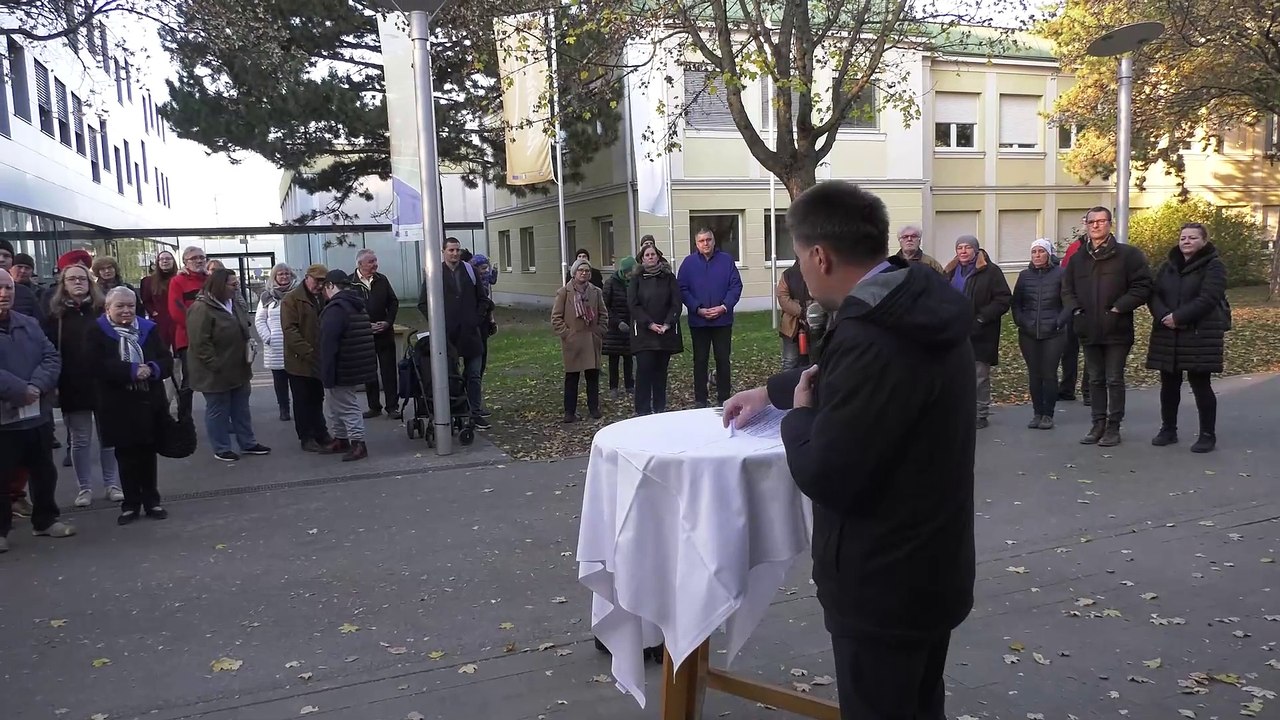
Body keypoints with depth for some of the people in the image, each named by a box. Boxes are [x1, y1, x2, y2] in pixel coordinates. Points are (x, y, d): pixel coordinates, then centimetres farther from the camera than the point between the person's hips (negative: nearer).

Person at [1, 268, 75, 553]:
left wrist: (37, 386, -16)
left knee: (44, 471, 15)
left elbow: (51, 358, 2)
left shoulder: (30, 324, 9)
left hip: (37, 413, 5)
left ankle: (46, 519, 30)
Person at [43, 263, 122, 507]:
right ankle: (85, 487, 17)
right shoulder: (55, 314, 2)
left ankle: (112, 484, 18)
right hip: (72, 387, 0)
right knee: (80, 441, 7)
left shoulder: (103, 310, 3)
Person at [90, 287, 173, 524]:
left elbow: (167, 361, 2)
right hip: (118, 406, -2)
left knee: (148, 454, 10)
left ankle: (151, 501, 20)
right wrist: (132, 371, -23)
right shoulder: (97, 333, -1)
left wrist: (152, 369, -19)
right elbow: (100, 366, -15)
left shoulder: (149, 329, 7)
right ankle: (131, 504, 18)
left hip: (150, 402, 2)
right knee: (126, 456, 7)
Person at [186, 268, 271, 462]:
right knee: (218, 411, 5)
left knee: (241, 408, 16)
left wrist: (249, 342, 9)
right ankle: (221, 449, 16)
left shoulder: (232, 304, 10)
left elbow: (243, 330, 22)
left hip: (238, 369, 9)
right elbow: (200, 343, -23)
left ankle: (248, 443, 26)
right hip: (215, 372, -9)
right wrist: (216, 365, -23)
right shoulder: (201, 309, -19)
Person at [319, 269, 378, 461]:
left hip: (342, 371, -10)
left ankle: (358, 443, -1)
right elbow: (366, 338, 21)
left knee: (347, 406, -3)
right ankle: (341, 438, 30)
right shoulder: (359, 306, 13)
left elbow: (329, 344, -23)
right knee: (337, 404, 20)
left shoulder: (335, 308, -18)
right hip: (358, 367, 10)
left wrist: (327, 374, -22)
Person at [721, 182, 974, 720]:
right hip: (931, 565, 9)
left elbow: (827, 477, -27)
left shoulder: (871, 338, -31)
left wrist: (800, 414, -9)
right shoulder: (916, 306, 2)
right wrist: (771, 391, 25)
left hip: (884, 582, -9)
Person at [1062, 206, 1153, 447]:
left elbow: (1143, 287, -9)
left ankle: (1113, 427, 10)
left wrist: (1119, 308, -16)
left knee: (1114, 380, 2)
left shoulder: (1128, 254, -4)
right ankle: (1098, 424, 21)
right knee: (1095, 380, 12)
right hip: (1089, 330, 5)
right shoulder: (1078, 258, 10)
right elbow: (1067, 289, 18)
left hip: (1117, 330, -4)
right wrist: (1075, 309, 2)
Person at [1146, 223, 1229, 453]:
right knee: (1169, 384, 10)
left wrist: (1178, 317, -22)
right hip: (1168, 335, 5)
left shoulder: (1213, 266, -3)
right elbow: (1154, 294, 4)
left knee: (1200, 384, -2)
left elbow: (1208, 299, -16)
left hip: (1200, 335, -5)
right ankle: (1168, 430, 21)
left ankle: (1208, 435, 9)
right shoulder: (1168, 266, 13)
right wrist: (1163, 316, -15)